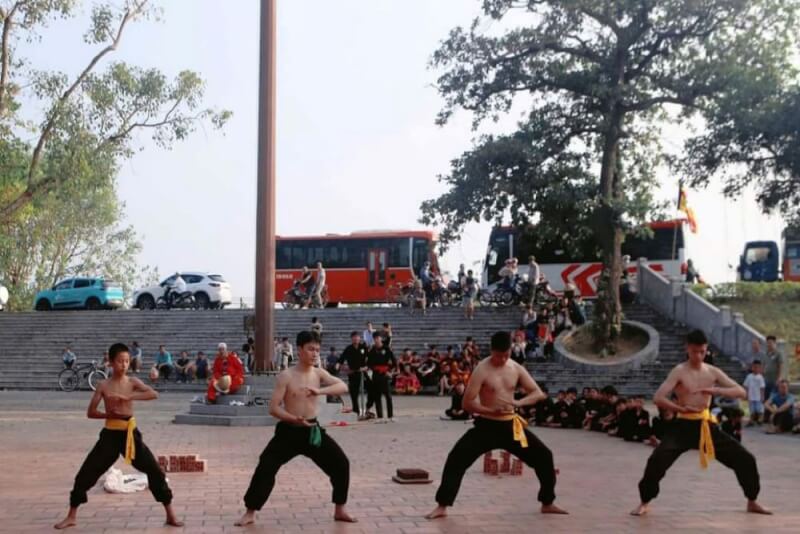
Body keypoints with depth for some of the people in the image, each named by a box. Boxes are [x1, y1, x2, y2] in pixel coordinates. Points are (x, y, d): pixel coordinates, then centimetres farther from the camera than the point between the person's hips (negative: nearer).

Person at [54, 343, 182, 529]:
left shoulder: (133, 382, -1)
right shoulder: (103, 385, -1)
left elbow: (154, 394, -19)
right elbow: (90, 413, 0)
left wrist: (128, 397, -26)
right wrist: (108, 414, -17)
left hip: (130, 434, 0)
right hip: (110, 434, 0)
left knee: (155, 471, -4)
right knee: (86, 473, 0)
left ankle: (170, 515, 7)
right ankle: (72, 516, 18)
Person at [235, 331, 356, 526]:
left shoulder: (319, 373, 1)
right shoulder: (286, 376, -11)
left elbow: (343, 387, -11)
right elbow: (273, 408, -13)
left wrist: (320, 390, -26)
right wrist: (294, 419, -28)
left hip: (313, 430, 4)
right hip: (289, 432, -3)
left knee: (341, 464, -2)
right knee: (265, 468, -11)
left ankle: (339, 510, 14)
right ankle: (250, 513, 6)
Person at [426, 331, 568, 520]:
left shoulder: (516, 369, 1)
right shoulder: (482, 370, -14)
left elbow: (539, 393, 0)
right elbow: (467, 403, -15)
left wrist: (519, 402, -19)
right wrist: (491, 410, -30)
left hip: (511, 425, 4)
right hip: (486, 426, -4)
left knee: (544, 456, 4)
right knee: (456, 459, -19)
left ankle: (547, 504, 23)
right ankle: (442, 506, -9)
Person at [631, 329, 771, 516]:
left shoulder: (713, 372, 5)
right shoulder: (679, 371, -9)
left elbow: (741, 392, -2)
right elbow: (658, 398, -19)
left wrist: (716, 391, -19)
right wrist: (681, 409, -33)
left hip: (706, 426, 4)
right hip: (683, 426, -4)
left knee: (745, 458, 2)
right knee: (657, 461, -23)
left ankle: (752, 502, 24)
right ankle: (645, 503, -3)